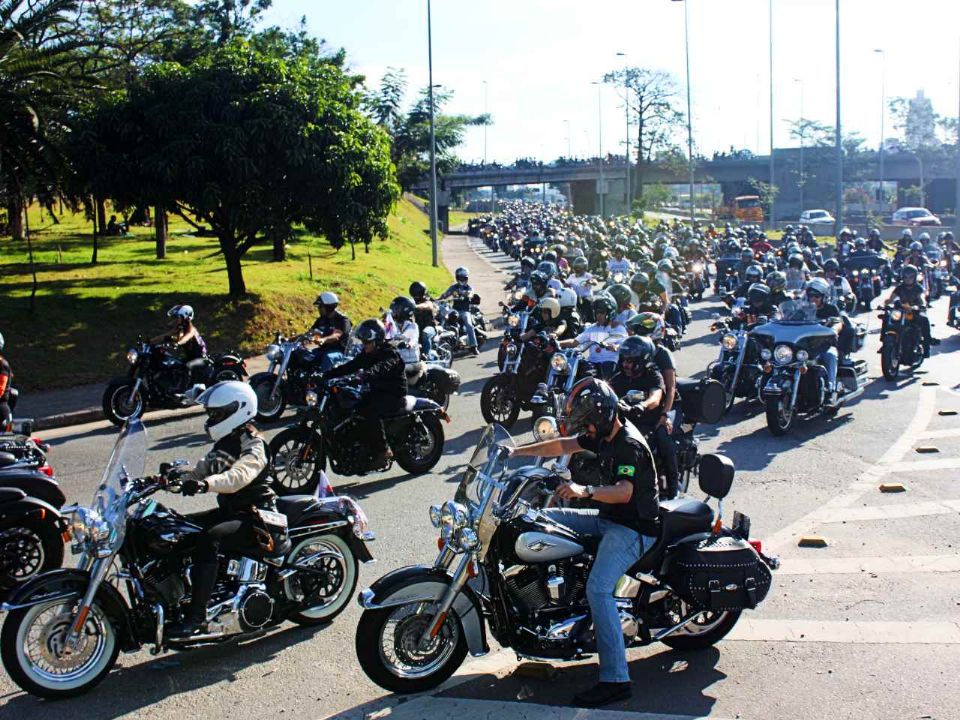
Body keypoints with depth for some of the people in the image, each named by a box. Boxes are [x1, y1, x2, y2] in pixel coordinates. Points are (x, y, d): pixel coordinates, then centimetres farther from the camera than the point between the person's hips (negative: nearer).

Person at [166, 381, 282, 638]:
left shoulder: (253, 446, -14)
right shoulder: (224, 444, 15)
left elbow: (238, 476, -33)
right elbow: (199, 471, 13)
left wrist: (204, 484, -49)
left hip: (255, 517, -10)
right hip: (228, 511, 10)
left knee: (209, 539, -33)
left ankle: (196, 616, -32)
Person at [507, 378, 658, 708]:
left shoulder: (630, 445, -20)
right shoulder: (604, 434, 9)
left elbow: (624, 492, -32)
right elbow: (564, 445, 17)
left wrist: (585, 491, -47)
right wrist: (517, 452, 13)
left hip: (634, 528, -10)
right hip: (608, 519, 10)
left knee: (598, 587, -28)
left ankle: (615, 680, -27)